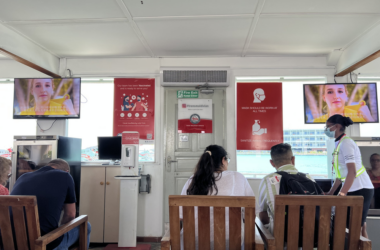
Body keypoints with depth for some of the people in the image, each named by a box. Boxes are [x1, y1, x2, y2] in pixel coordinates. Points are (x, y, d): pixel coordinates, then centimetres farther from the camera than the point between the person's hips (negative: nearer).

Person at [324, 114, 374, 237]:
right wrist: (331, 192, 18)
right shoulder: (340, 143, 12)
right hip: (355, 189, 9)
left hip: (360, 189, -9)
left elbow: (352, 172, -23)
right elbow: (342, 172, 17)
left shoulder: (346, 142, -15)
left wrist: (341, 194, -25)